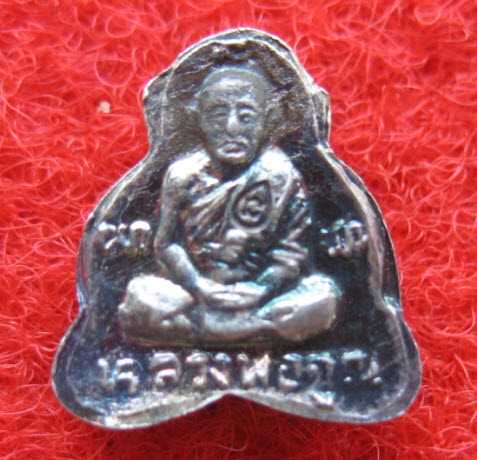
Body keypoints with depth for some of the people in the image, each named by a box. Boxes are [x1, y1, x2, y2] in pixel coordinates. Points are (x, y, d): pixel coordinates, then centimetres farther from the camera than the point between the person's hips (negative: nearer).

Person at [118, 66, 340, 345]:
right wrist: (201, 287, -19)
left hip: (258, 289, 0)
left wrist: (262, 288, -22)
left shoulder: (281, 174, -4)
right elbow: (167, 244, -3)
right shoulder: (183, 173, -2)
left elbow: (292, 249, -7)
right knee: (140, 300, -27)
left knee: (323, 297, -27)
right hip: (195, 286, 0)